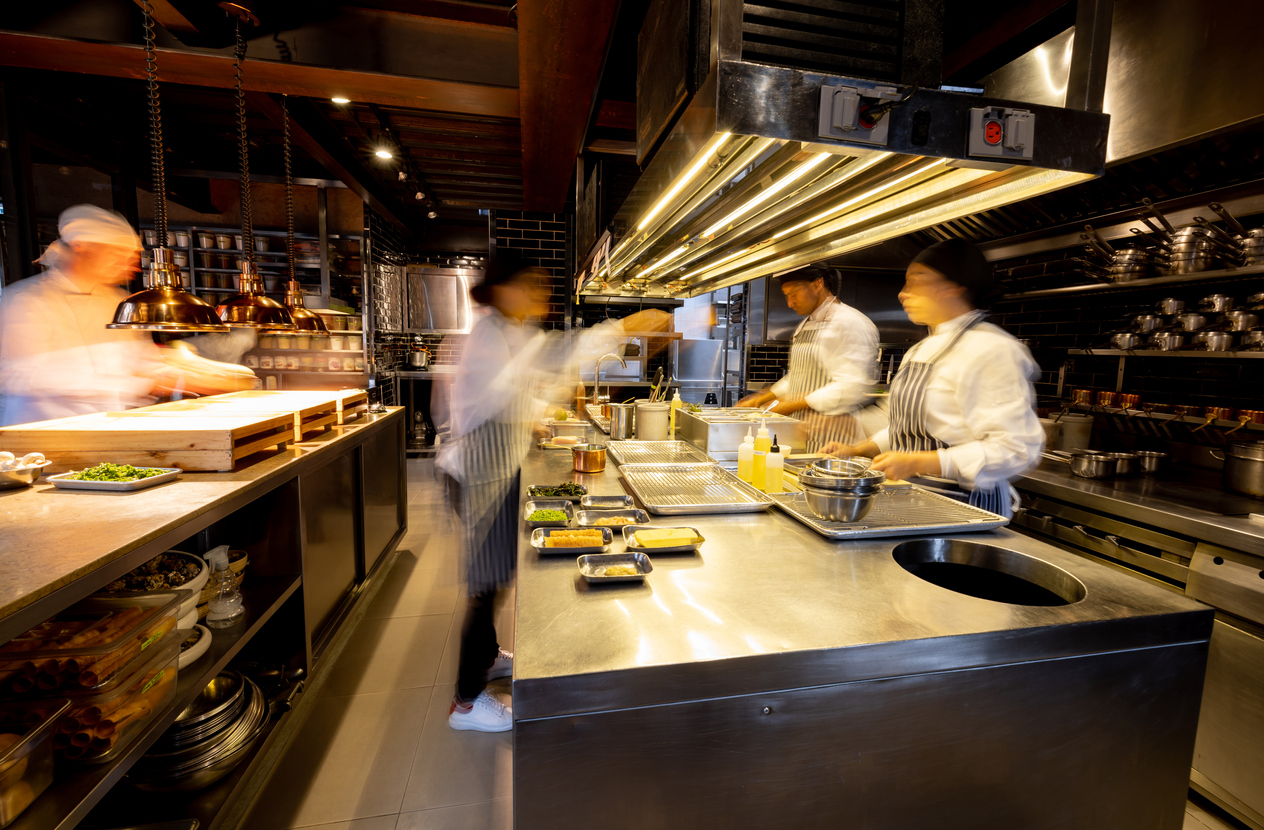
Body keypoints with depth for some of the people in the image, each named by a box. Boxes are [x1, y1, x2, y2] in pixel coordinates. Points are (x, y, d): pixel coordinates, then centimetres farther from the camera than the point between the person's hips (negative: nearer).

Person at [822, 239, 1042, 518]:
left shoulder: (991, 350, -15)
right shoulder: (921, 350, 13)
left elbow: (1016, 448, -20)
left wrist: (918, 463, -26)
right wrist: (858, 450, 8)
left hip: (962, 505, -7)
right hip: (914, 498, 7)